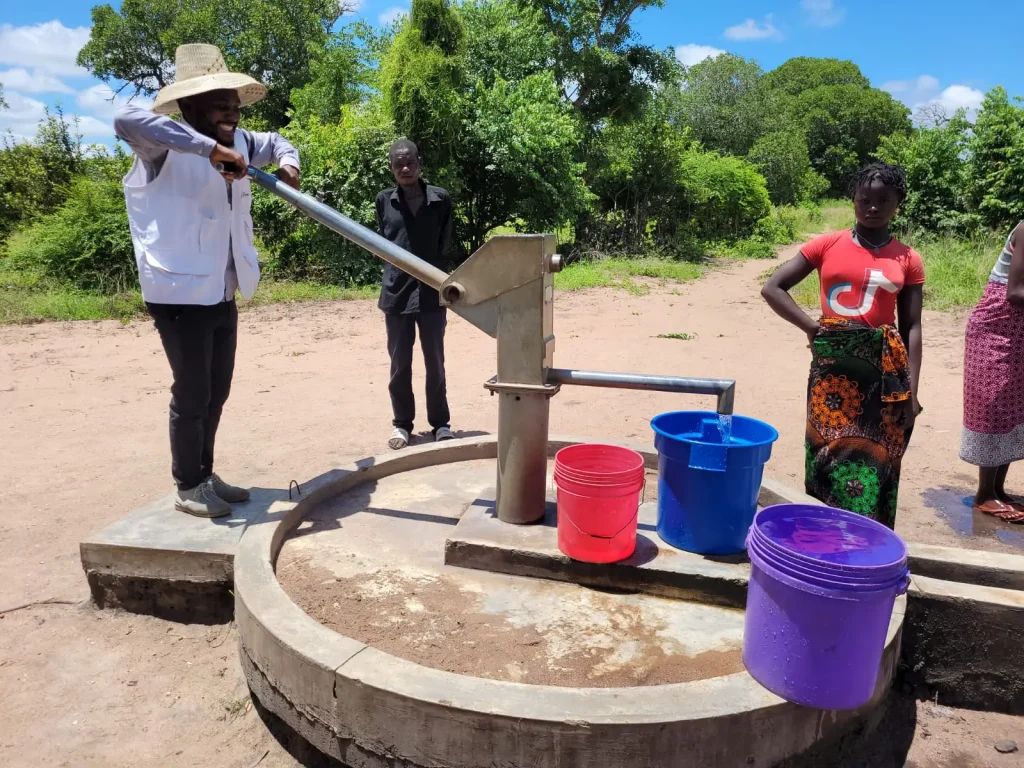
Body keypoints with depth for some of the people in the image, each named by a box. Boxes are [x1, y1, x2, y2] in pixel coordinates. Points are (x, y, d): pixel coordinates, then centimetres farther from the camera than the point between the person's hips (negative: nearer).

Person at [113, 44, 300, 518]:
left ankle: (205, 475, 32)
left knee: (216, 392, 16)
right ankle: (187, 487, 18)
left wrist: (287, 162, 3)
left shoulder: (236, 143, 9)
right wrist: (209, 147, -36)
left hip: (222, 295, 8)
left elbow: (274, 141, 27)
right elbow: (126, 119, -35)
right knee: (192, 395, 0)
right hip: (181, 293, -8)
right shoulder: (165, 150, -14)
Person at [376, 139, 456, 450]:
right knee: (400, 363, 7)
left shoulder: (440, 199, -1)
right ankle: (402, 423, 20)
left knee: (434, 362, 7)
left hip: (431, 292, -1)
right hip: (396, 292, 1)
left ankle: (440, 422, 20)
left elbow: (444, 243, 7)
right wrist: (398, 272, 6)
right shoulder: (384, 200, 2)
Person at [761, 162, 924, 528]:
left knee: (875, 466, 3)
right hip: (832, 369, 0)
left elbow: (911, 329, 4)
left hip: (884, 372, 1)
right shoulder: (827, 245, 4)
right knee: (829, 460, 4)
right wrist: (812, 328, -9)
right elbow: (772, 288, 1)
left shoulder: (908, 260, 6)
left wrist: (910, 392, -3)